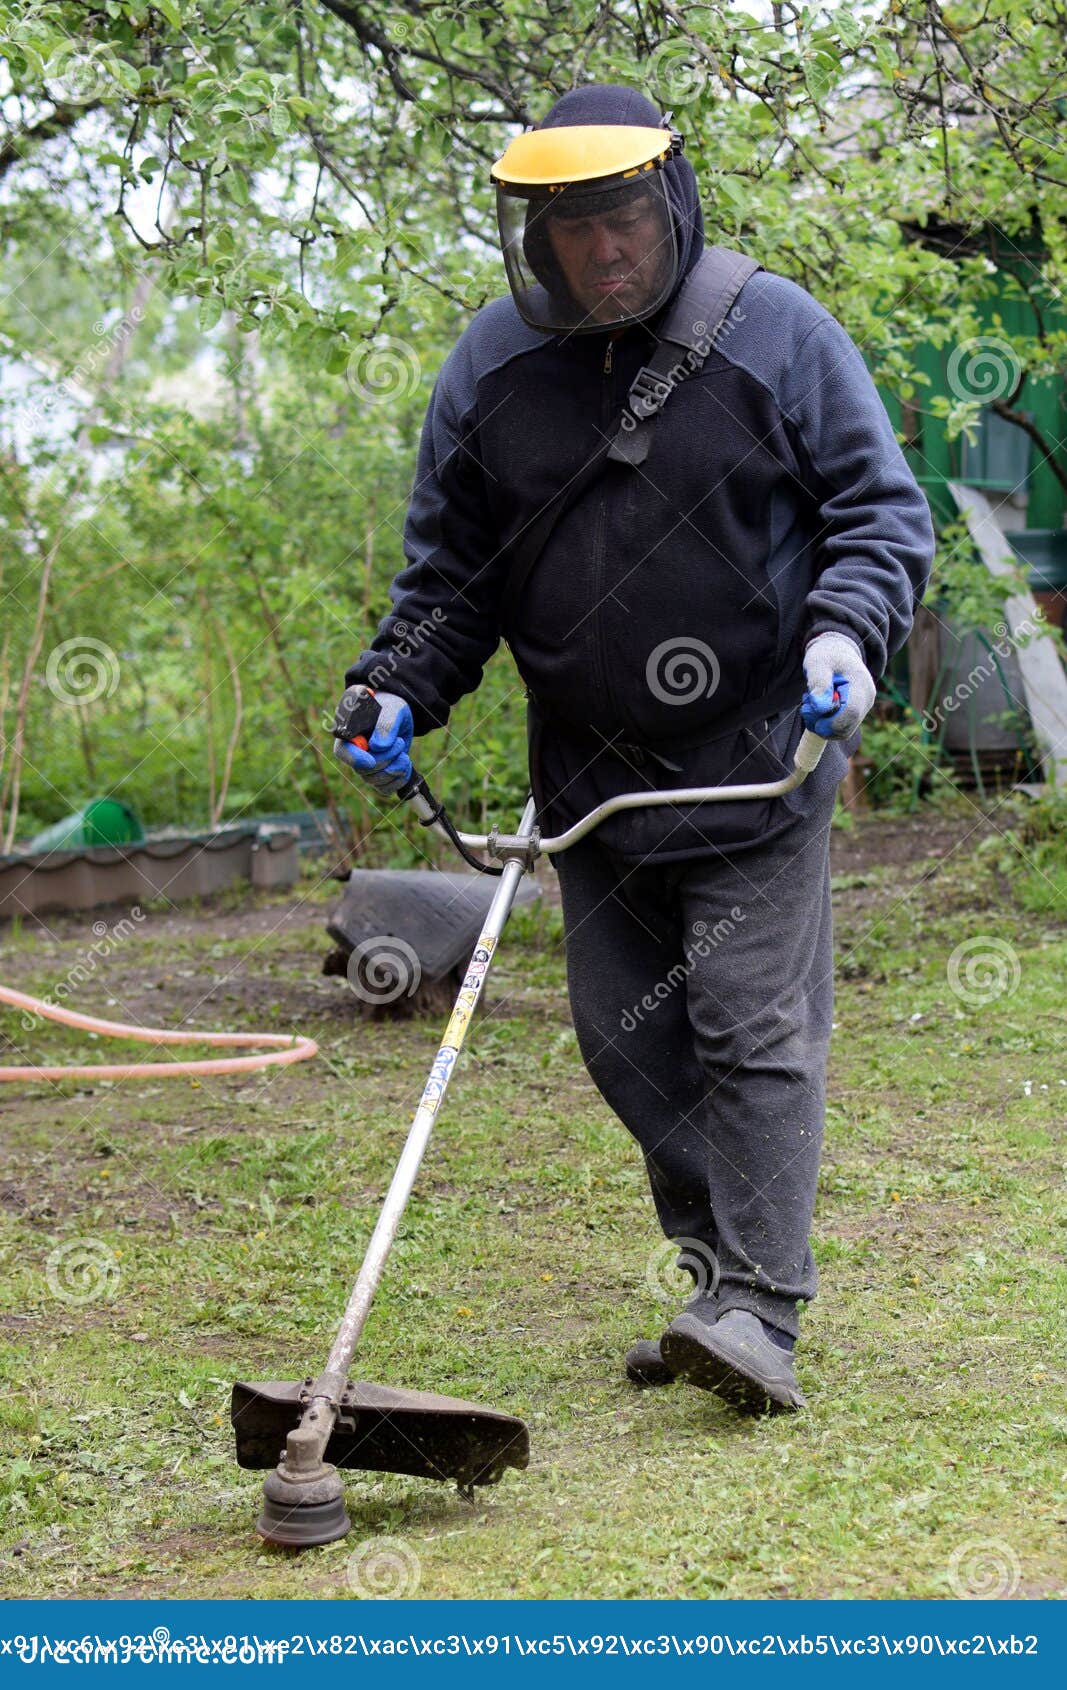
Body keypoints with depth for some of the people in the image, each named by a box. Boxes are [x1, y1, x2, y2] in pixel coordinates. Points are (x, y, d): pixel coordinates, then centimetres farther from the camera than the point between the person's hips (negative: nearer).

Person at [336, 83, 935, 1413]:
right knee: (628, 1034, 5)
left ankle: (757, 1311, -8)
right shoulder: (492, 365, 4)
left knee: (753, 1022, -10)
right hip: (590, 774, 4)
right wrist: (400, 693, -1)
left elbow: (880, 508, -1)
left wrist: (847, 631, -19)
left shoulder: (776, 335, -5)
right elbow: (448, 560, 13)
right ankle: (722, 1269, 16)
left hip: (759, 753, -4)